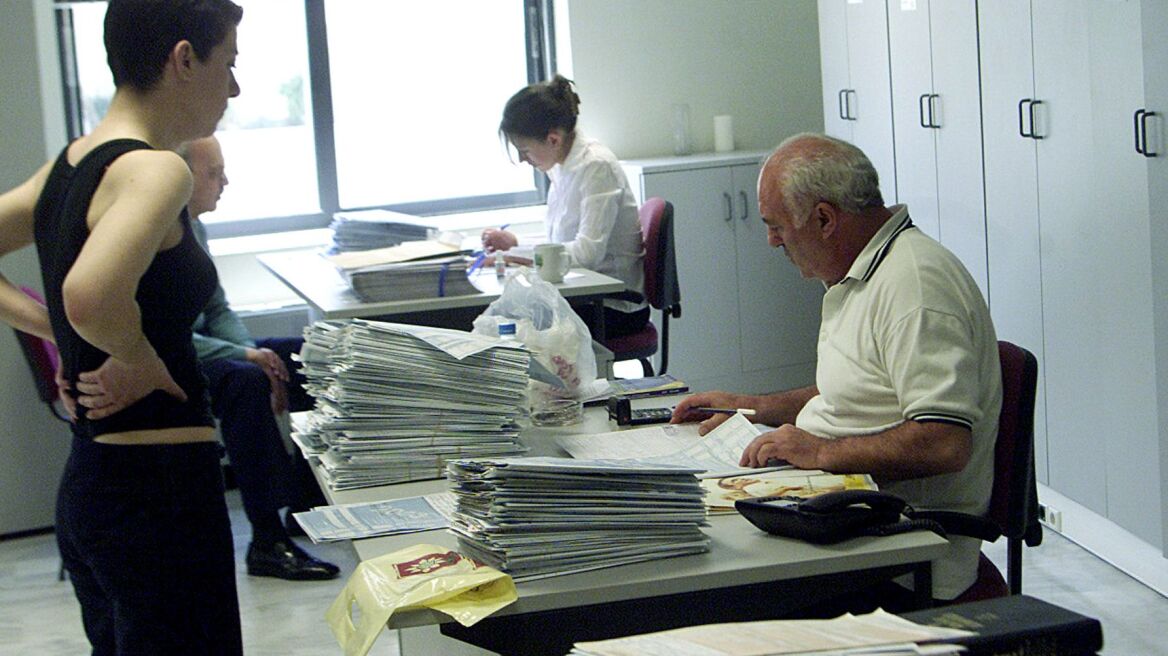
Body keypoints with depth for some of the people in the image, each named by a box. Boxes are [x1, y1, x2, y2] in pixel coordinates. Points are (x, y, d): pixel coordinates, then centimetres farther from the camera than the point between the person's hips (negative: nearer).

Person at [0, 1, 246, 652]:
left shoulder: (67, 167, 10)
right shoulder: (156, 170, -16)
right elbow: (90, 297, -34)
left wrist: (52, 328, 9)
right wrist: (138, 363, -16)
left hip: (86, 481, 9)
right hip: (159, 488, -9)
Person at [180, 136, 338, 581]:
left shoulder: (192, 228, 11)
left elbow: (218, 311, 15)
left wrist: (252, 352, -4)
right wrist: (245, 356, -26)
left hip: (195, 350, 10)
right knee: (245, 382, -34)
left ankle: (307, 502, 10)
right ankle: (267, 543, -32)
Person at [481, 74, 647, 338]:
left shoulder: (597, 167, -17)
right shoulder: (561, 166, 10)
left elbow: (588, 252, -24)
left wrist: (515, 250, -20)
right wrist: (516, 245, 0)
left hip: (615, 306, -8)